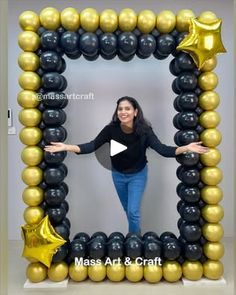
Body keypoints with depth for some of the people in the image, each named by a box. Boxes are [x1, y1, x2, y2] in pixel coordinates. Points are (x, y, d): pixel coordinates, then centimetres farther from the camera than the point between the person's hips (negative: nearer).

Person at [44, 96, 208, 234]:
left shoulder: (144, 130, -27)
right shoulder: (111, 129, -25)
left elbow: (162, 149, -32)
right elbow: (92, 146, -25)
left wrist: (186, 148, -47)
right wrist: (67, 147, -38)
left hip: (138, 175, -2)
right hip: (118, 175, 3)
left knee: (133, 211, -4)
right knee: (128, 210, 22)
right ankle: (136, 233, 51)